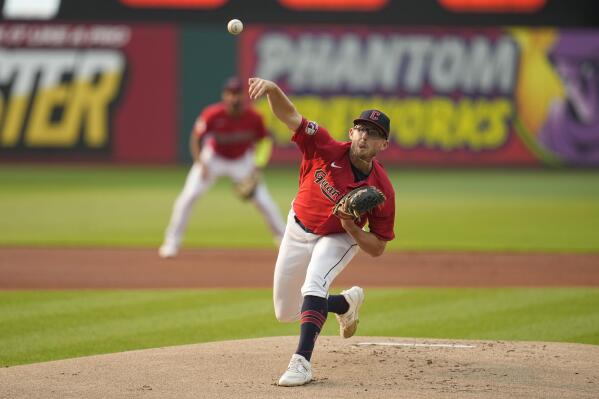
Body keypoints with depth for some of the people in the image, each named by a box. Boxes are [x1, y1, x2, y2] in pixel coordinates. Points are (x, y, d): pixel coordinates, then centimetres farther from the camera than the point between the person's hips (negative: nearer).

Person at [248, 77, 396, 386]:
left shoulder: (381, 190, -26)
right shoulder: (326, 150, -26)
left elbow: (377, 249, -17)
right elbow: (290, 115, -35)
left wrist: (352, 228, -36)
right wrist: (273, 89, -57)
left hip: (338, 239, -3)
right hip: (298, 230, 3)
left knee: (314, 285, -34)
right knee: (285, 313, 13)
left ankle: (301, 361, -36)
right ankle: (347, 303, 39)